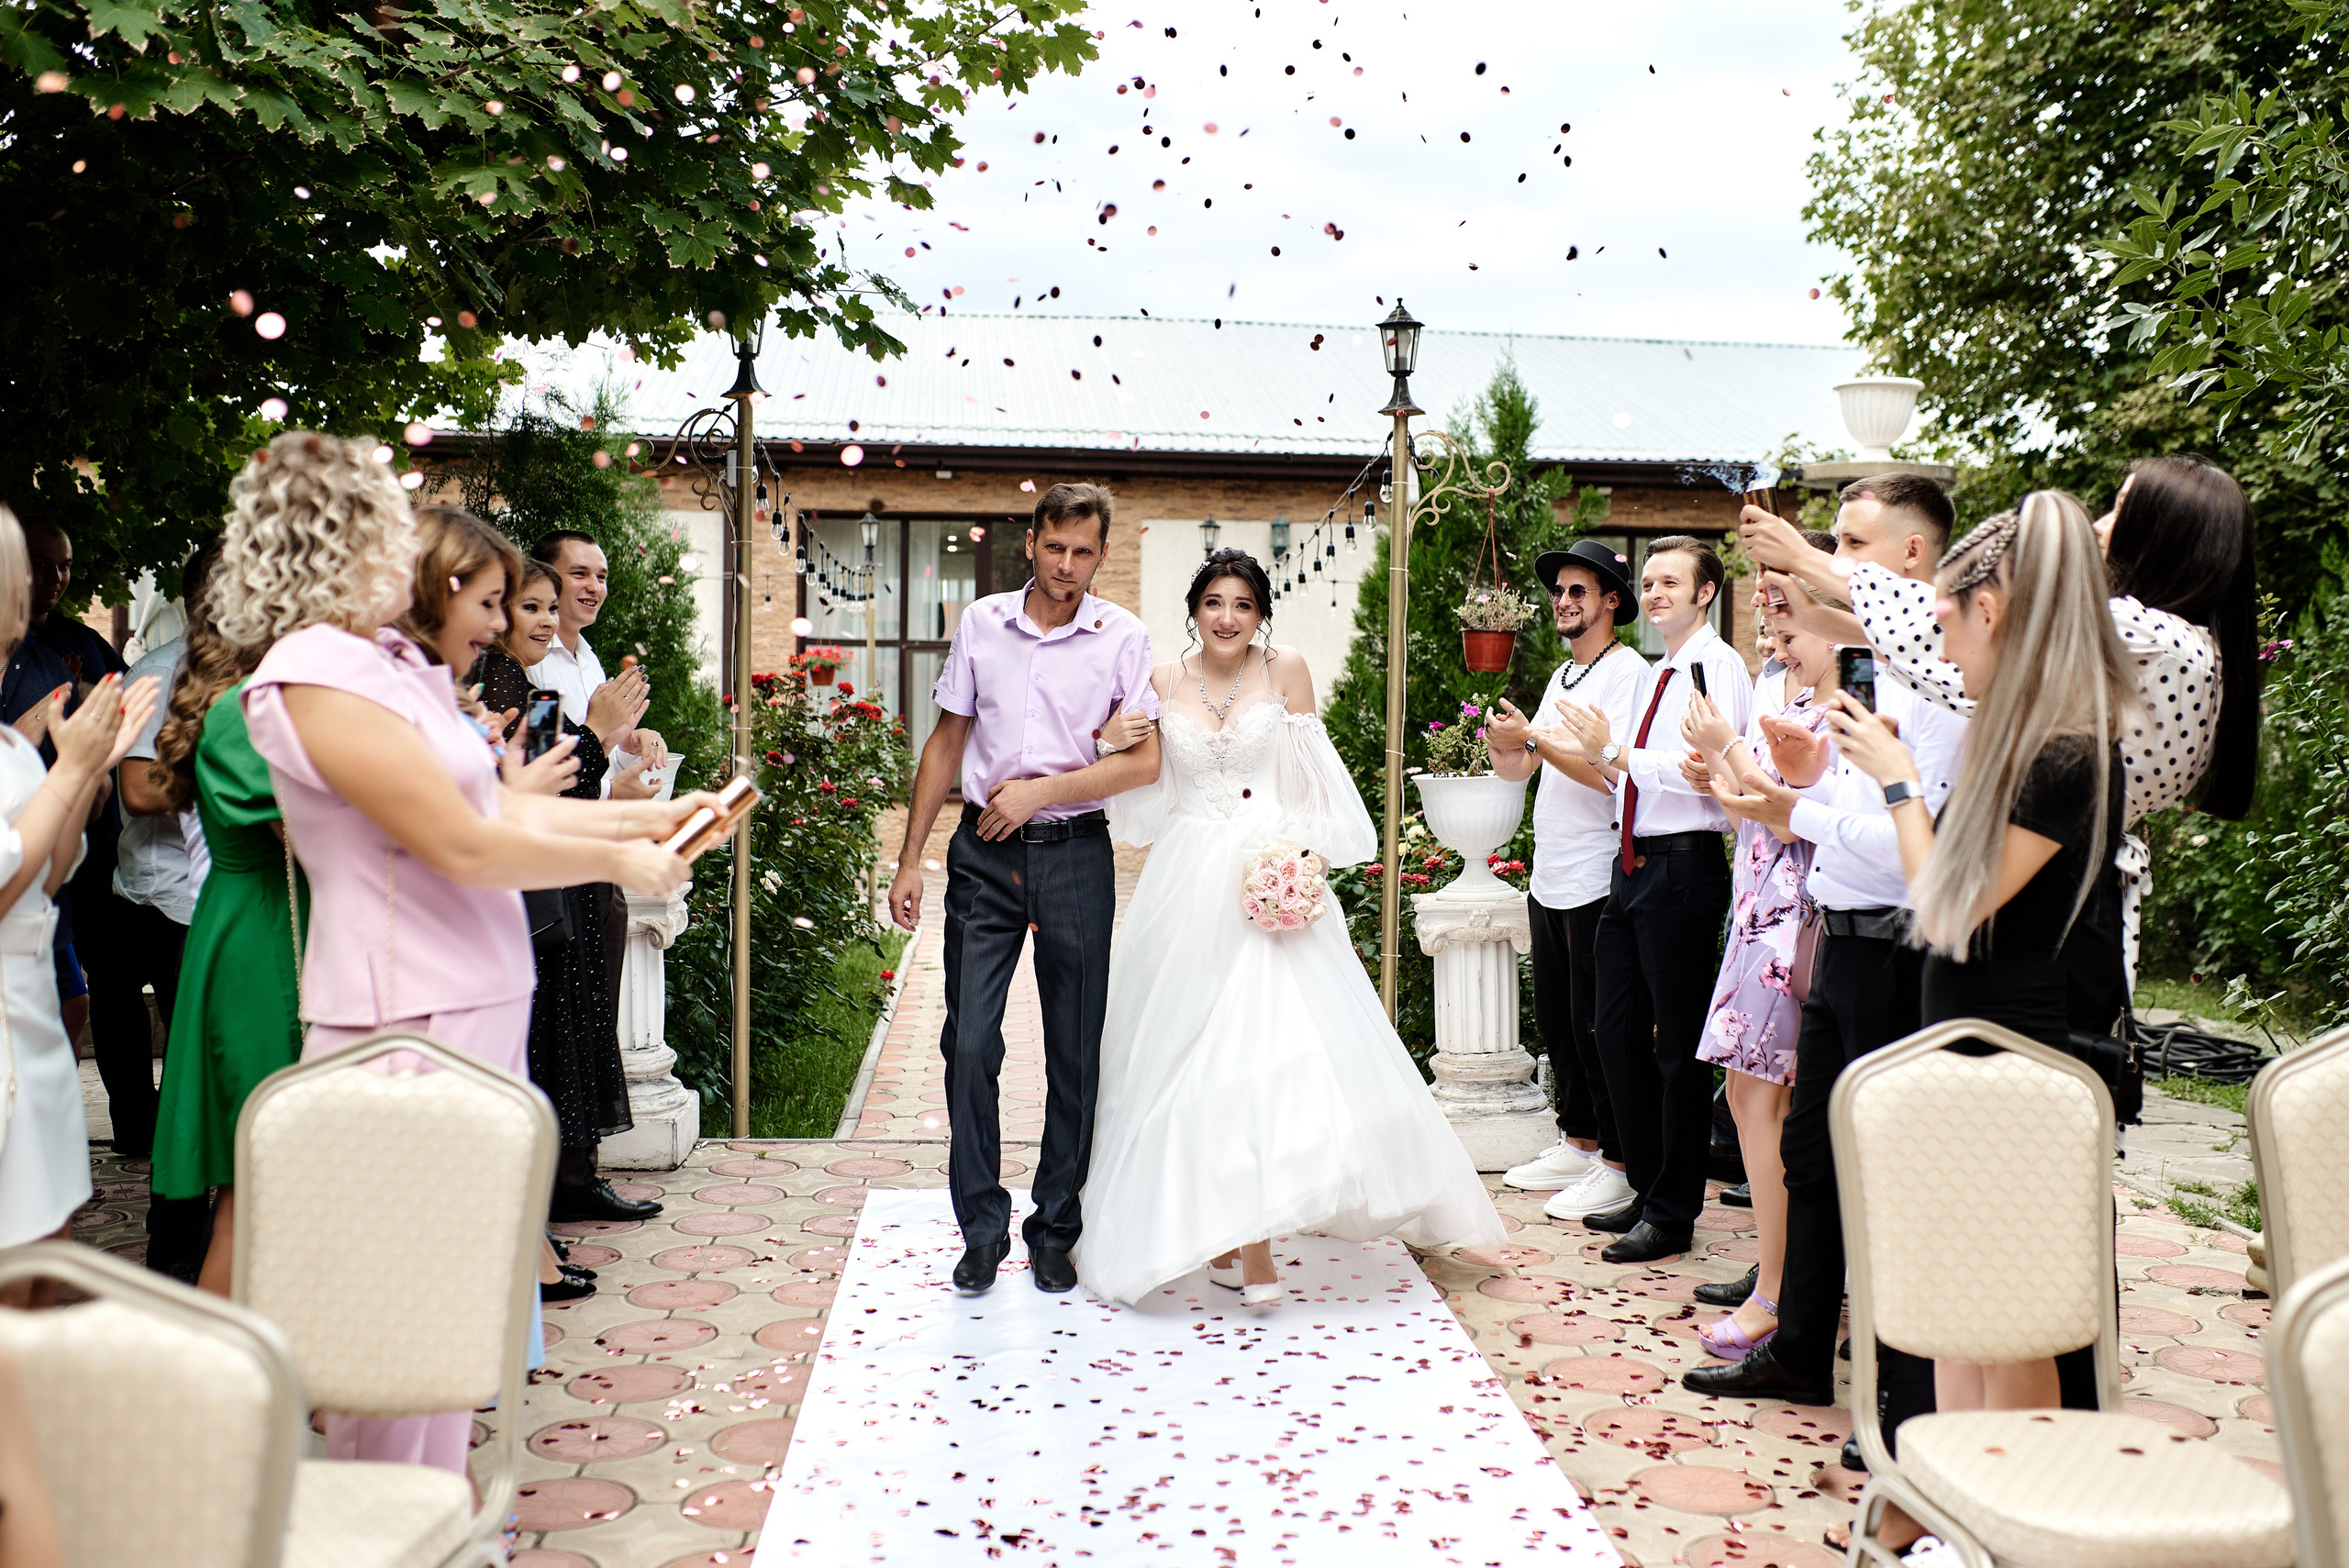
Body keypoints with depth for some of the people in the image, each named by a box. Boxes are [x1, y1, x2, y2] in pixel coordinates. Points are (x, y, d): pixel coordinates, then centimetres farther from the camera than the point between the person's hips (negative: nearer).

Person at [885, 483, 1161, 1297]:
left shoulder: (1122, 638, -1)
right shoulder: (981, 624, 6)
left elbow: (1144, 762, -5)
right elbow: (946, 742, 11)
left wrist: (1041, 790, -12)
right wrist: (909, 857, 9)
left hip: (1076, 856, -1)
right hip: (984, 857, 1)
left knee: (1075, 1053, 6)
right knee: (969, 1041, -3)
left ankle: (1055, 1229, 20)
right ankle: (982, 1228, 11)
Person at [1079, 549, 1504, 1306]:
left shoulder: (1285, 669, 2)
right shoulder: (1163, 683, 8)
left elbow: (1310, 777, 3)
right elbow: (1150, 789, 14)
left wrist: (1297, 850, -10)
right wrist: (1117, 742, -4)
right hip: (1188, 879, 2)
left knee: (1265, 1049, -10)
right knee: (1189, 1054, 3)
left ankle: (1251, 1238, -8)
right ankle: (1211, 1231, 15)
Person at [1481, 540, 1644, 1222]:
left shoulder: (1628, 671, -10)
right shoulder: (1563, 677, 17)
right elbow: (1521, 766, 17)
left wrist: (1533, 737, -18)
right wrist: (1502, 746, -4)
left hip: (1596, 880, -9)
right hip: (1549, 878, 9)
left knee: (1595, 1025, -3)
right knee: (1554, 1020, 15)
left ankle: (1618, 1165, 7)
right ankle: (1577, 1142, 27)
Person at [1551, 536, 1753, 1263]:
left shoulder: (1718, 666, -10)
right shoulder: (1655, 675, 18)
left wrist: (1615, 753, -19)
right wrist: (1607, 760, 7)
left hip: (1683, 868, -9)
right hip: (1632, 866, 10)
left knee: (1679, 1045, 0)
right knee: (1619, 1030, 14)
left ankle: (1672, 1216, 11)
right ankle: (1647, 1187, 28)